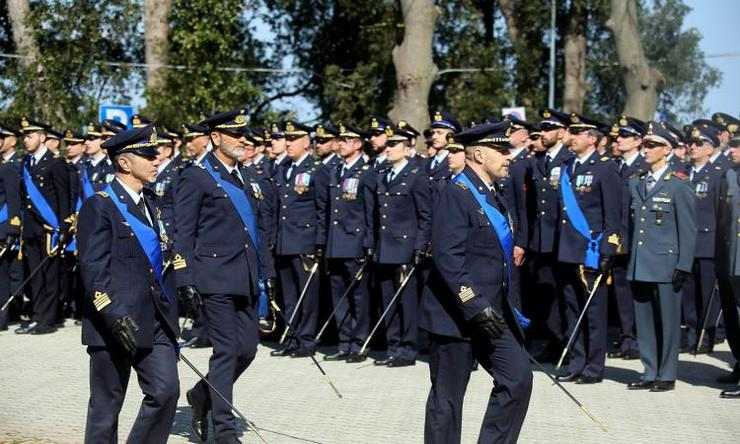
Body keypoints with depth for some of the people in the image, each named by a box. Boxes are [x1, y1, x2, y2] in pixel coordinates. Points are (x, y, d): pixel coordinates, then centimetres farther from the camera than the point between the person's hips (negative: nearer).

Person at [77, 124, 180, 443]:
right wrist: (115, 317, -24)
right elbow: (93, 270, -15)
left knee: (166, 392, -4)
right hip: (114, 323, -6)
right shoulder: (99, 207, -9)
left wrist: (170, 315, 19)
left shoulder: (151, 203, 15)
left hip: (156, 320, 7)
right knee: (106, 405, 4)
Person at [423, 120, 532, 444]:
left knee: (518, 379, 0)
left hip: (492, 313, 9)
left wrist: (500, 308, 22)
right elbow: (448, 259, -23)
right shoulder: (455, 195, -14)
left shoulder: (492, 196, 16)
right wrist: (477, 307, -26)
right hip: (456, 316, -9)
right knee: (447, 398, 1)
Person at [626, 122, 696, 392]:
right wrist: (629, 257, 12)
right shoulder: (636, 184, 14)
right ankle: (650, 373, 18)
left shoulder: (678, 185, -4)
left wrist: (684, 266, -11)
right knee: (644, 321, 9)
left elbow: (688, 229, -6)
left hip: (666, 265, -6)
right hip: (640, 265, 6)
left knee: (667, 321, 0)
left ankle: (667, 375, 9)